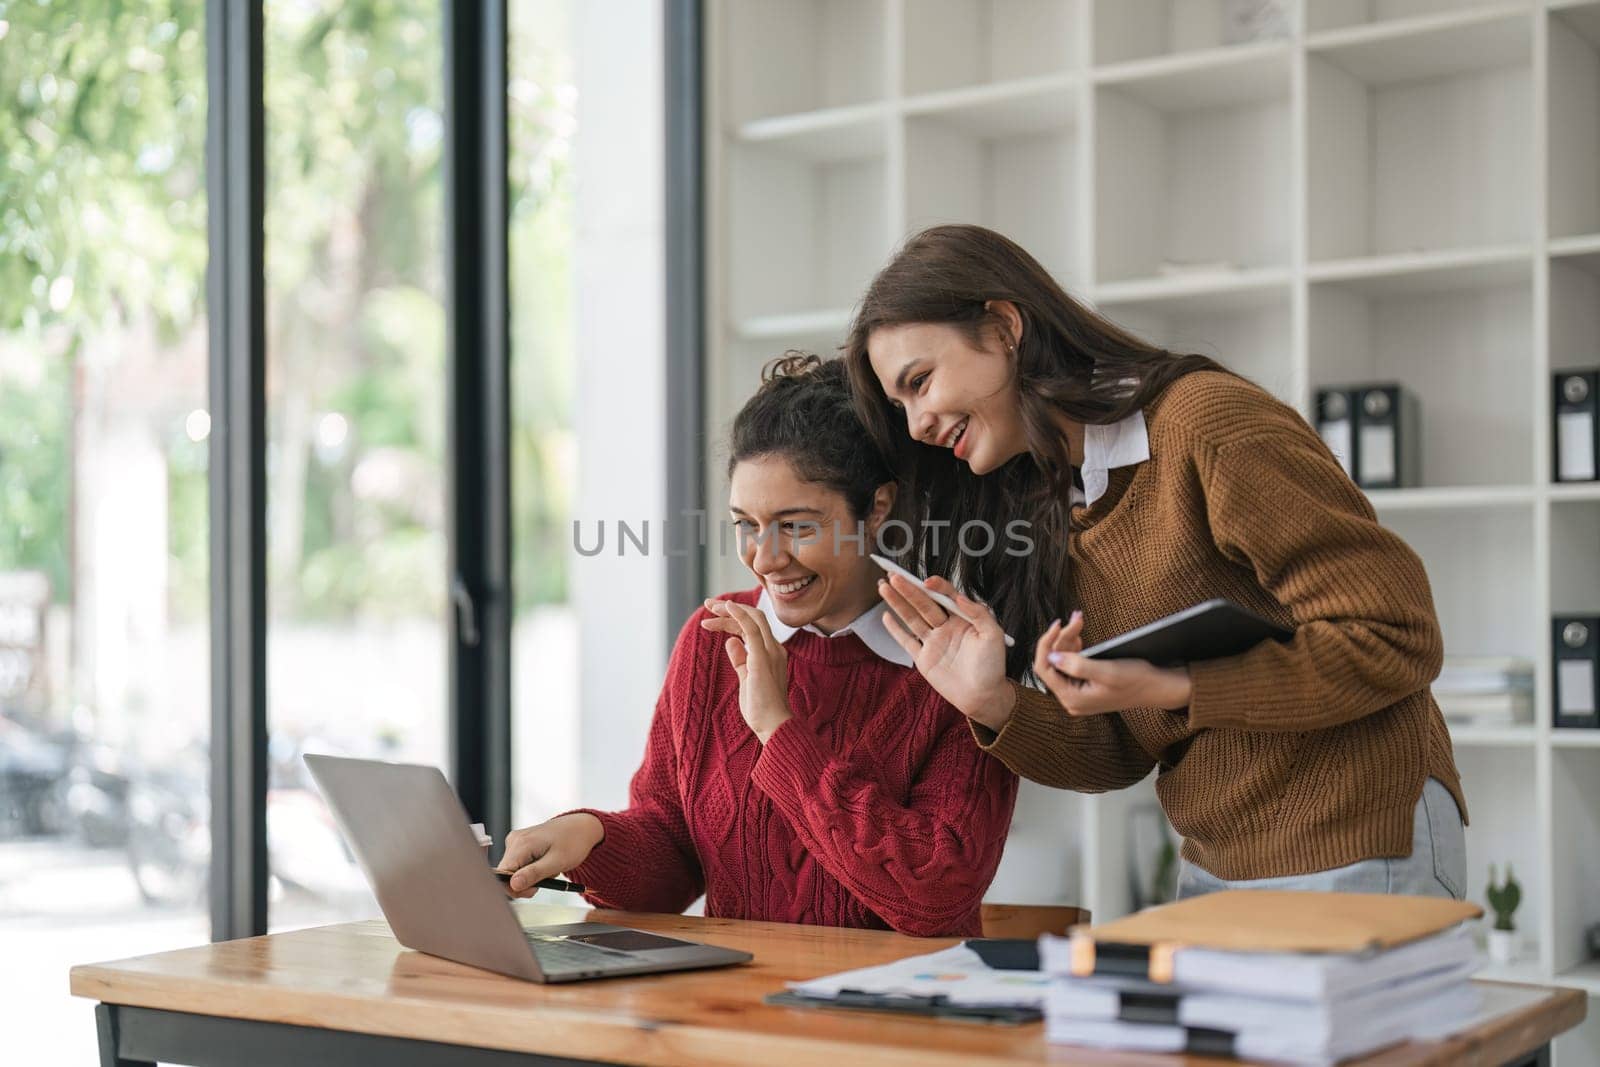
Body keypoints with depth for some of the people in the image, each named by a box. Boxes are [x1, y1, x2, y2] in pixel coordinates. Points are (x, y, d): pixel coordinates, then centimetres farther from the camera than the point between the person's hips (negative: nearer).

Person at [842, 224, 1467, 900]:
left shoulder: (1210, 425, -16)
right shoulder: (1054, 510, 7)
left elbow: (1397, 638, -20)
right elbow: (1122, 755, 6)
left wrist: (1172, 691, -23)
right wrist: (994, 707, -12)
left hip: (1355, 859, -7)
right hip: (1216, 869, 7)